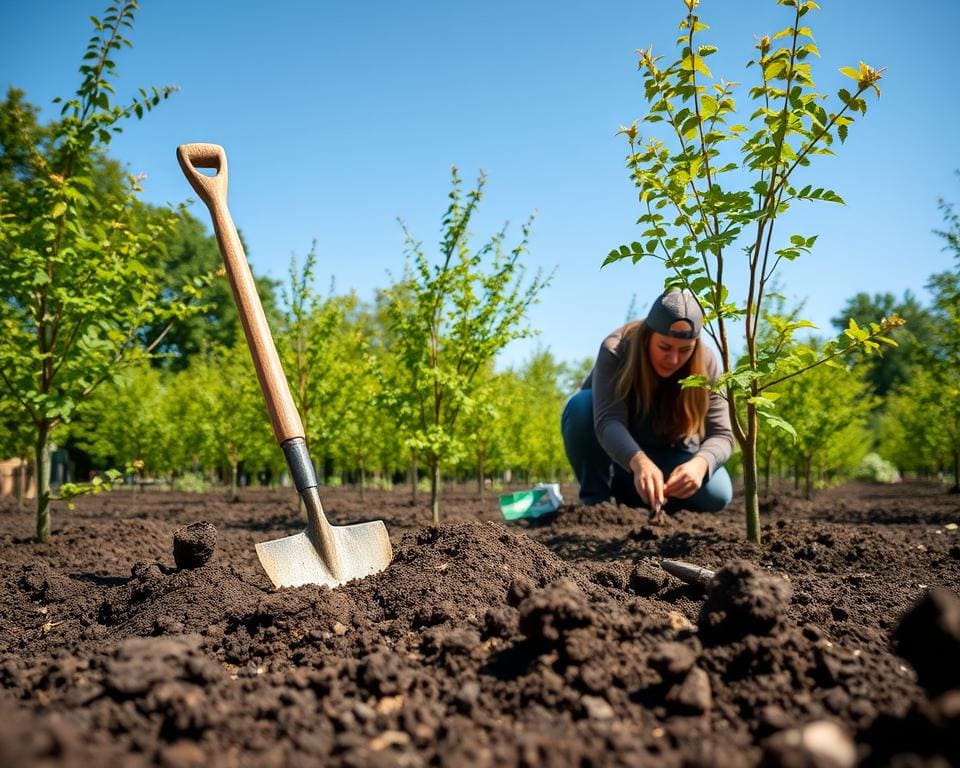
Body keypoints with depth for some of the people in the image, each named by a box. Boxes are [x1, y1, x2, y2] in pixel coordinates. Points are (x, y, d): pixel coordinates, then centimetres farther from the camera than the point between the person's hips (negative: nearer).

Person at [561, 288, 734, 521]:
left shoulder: (707, 365, -22)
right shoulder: (615, 349, -30)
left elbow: (721, 435, -26)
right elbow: (608, 420, -42)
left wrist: (699, 463, -50)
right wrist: (639, 462, -62)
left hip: (665, 452, 2)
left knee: (717, 495, -23)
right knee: (581, 405, -34)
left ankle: (625, 491, 3)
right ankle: (595, 498, -13)